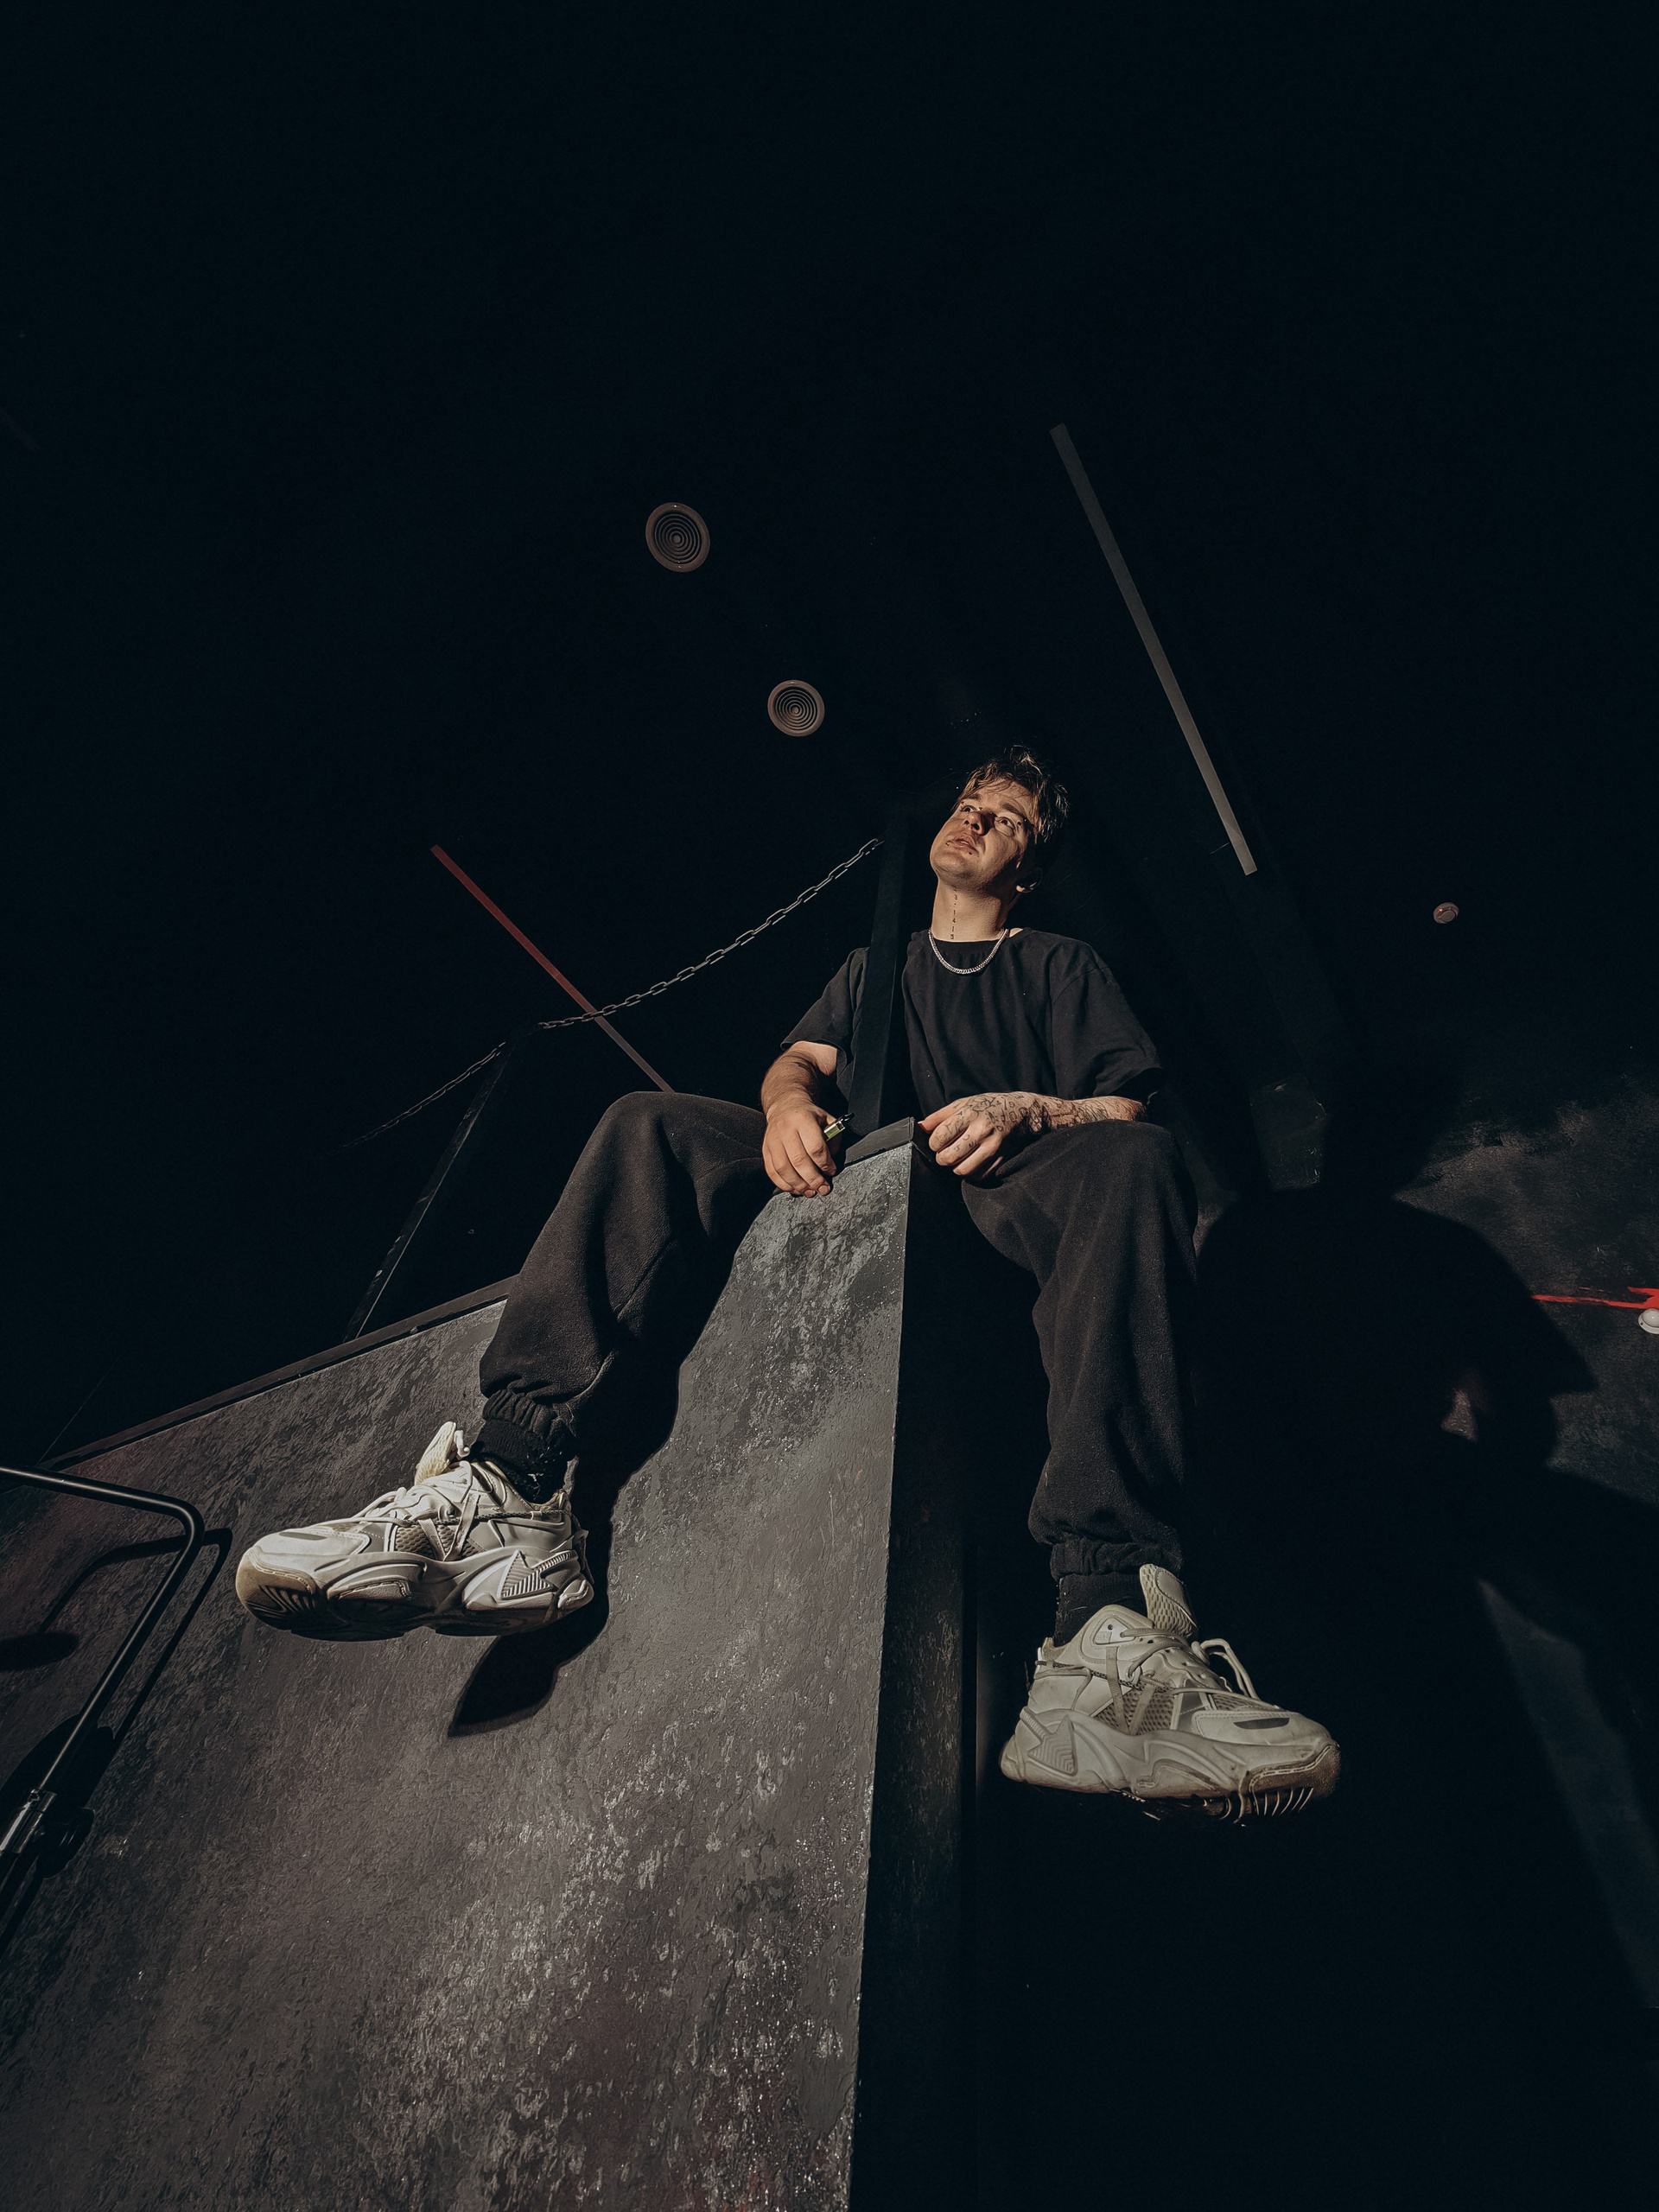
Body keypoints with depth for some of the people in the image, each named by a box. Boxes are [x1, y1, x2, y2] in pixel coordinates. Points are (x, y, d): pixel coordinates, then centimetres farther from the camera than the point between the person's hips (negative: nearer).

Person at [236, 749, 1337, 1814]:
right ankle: (519, 1499, -36)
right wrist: (791, 1104, -7)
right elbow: (798, 1061, 18)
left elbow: (1128, 1110, 12)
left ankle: (1109, 1637, -50)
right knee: (653, 1125, -19)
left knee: (1136, 1164, -34)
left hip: (1000, 1194, -2)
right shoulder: (874, 966, 35)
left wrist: (1026, 1107, -10)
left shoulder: (1062, 965, 27)